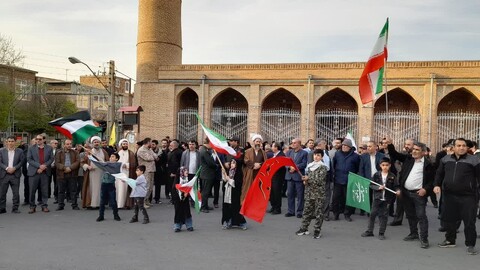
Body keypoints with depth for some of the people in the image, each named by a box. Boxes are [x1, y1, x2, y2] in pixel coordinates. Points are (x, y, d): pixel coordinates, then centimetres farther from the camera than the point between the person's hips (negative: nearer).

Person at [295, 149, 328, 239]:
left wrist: (308, 179, -17)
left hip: (319, 193, -5)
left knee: (318, 213, 1)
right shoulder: (309, 166, 9)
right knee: (307, 211, 10)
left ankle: (317, 231, 7)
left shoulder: (323, 167, -7)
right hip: (309, 192, 5)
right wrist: (305, 180, -1)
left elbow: (320, 180, -14)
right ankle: (304, 228, 20)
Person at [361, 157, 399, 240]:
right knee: (372, 214, 8)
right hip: (377, 198, 1)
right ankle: (369, 231, 20)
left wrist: (397, 190, -22)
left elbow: (395, 186, -2)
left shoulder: (392, 176, -3)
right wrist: (378, 187, -16)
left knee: (384, 216, 6)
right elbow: (371, 185, -1)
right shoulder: (376, 175, -2)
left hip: (387, 199, -1)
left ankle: (381, 233, 17)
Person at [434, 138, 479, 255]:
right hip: (449, 196, 4)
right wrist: (437, 185, 1)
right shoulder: (445, 159, 9)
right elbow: (439, 174, 17)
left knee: (469, 221, -2)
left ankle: (470, 245, 10)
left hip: (467, 197, -4)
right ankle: (450, 240, 31)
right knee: (448, 219, 14)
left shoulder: (473, 160, -4)